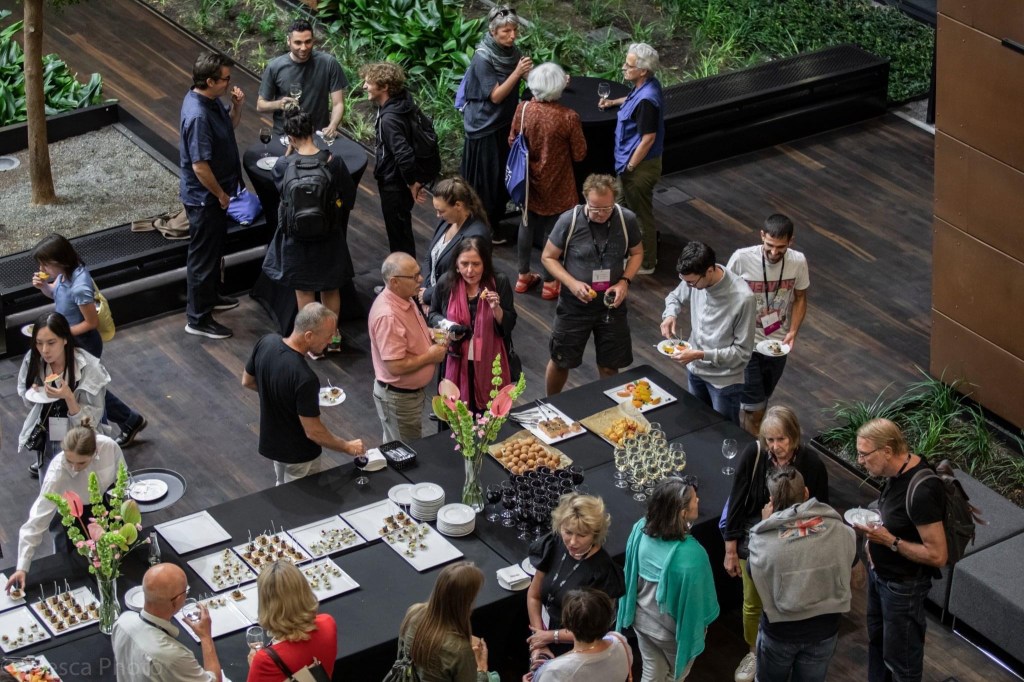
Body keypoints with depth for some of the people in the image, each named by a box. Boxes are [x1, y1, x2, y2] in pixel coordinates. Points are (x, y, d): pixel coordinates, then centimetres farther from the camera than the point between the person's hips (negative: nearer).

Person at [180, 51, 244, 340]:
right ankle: (198, 319, 15)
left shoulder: (211, 100, -2)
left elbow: (230, 126, 16)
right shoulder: (197, 116, -32)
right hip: (204, 197, -10)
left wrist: (236, 107, -4)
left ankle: (210, 297, 46)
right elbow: (200, 166, -30)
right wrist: (221, 194, -17)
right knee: (203, 256, 3)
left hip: (215, 193, 10)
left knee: (215, 249, 26)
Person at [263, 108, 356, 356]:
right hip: (330, 234, 1)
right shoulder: (333, 161, -17)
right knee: (330, 287, 19)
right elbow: (349, 196, -5)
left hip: (297, 236, -1)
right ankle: (333, 337, 32)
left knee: (304, 290, 15)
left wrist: (289, 151, 1)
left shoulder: (284, 165, -21)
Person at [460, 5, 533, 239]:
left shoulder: (511, 51, -3)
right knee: (486, 177, 4)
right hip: (486, 125, -7)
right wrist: (517, 72, -32)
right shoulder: (482, 58, -23)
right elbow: (496, 96, -23)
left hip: (506, 122, 7)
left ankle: (495, 217, 35)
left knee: (502, 173, 18)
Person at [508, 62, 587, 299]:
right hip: (556, 185, -3)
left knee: (527, 224, 20)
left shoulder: (523, 109, -14)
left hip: (529, 181, 3)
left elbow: (512, 142, 0)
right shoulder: (569, 117, -24)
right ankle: (549, 283, 22)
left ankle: (523, 276, 32)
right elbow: (579, 154, -13)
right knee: (553, 230, 11)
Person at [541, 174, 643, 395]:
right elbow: (548, 257, -8)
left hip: (612, 303, 1)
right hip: (574, 304, -1)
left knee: (609, 365, 13)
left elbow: (637, 253, 4)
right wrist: (572, 283, -23)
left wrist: (625, 281, -13)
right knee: (560, 362, 14)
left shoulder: (627, 220, -13)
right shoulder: (569, 221, -20)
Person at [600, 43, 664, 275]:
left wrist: (630, 167, -19)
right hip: (640, 162, 10)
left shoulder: (646, 100, -31)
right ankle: (644, 252, 40)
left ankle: (646, 263, 20)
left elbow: (648, 138, -27)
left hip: (641, 165, -10)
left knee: (640, 213, 6)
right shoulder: (647, 86, 0)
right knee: (635, 209, 24)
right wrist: (614, 102, 18)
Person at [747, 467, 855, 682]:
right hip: (824, 630, 1)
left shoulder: (765, 538, -23)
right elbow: (849, 560, 5)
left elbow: (753, 571, -3)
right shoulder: (839, 531, -17)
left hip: (779, 632, -1)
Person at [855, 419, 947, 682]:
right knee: (876, 640, 27)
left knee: (899, 656, 10)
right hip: (879, 572, 9)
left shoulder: (921, 492, -35)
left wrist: (890, 541, -28)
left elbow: (937, 555, -30)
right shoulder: (898, 469, -8)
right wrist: (875, 534, -2)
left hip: (903, 585, -9)